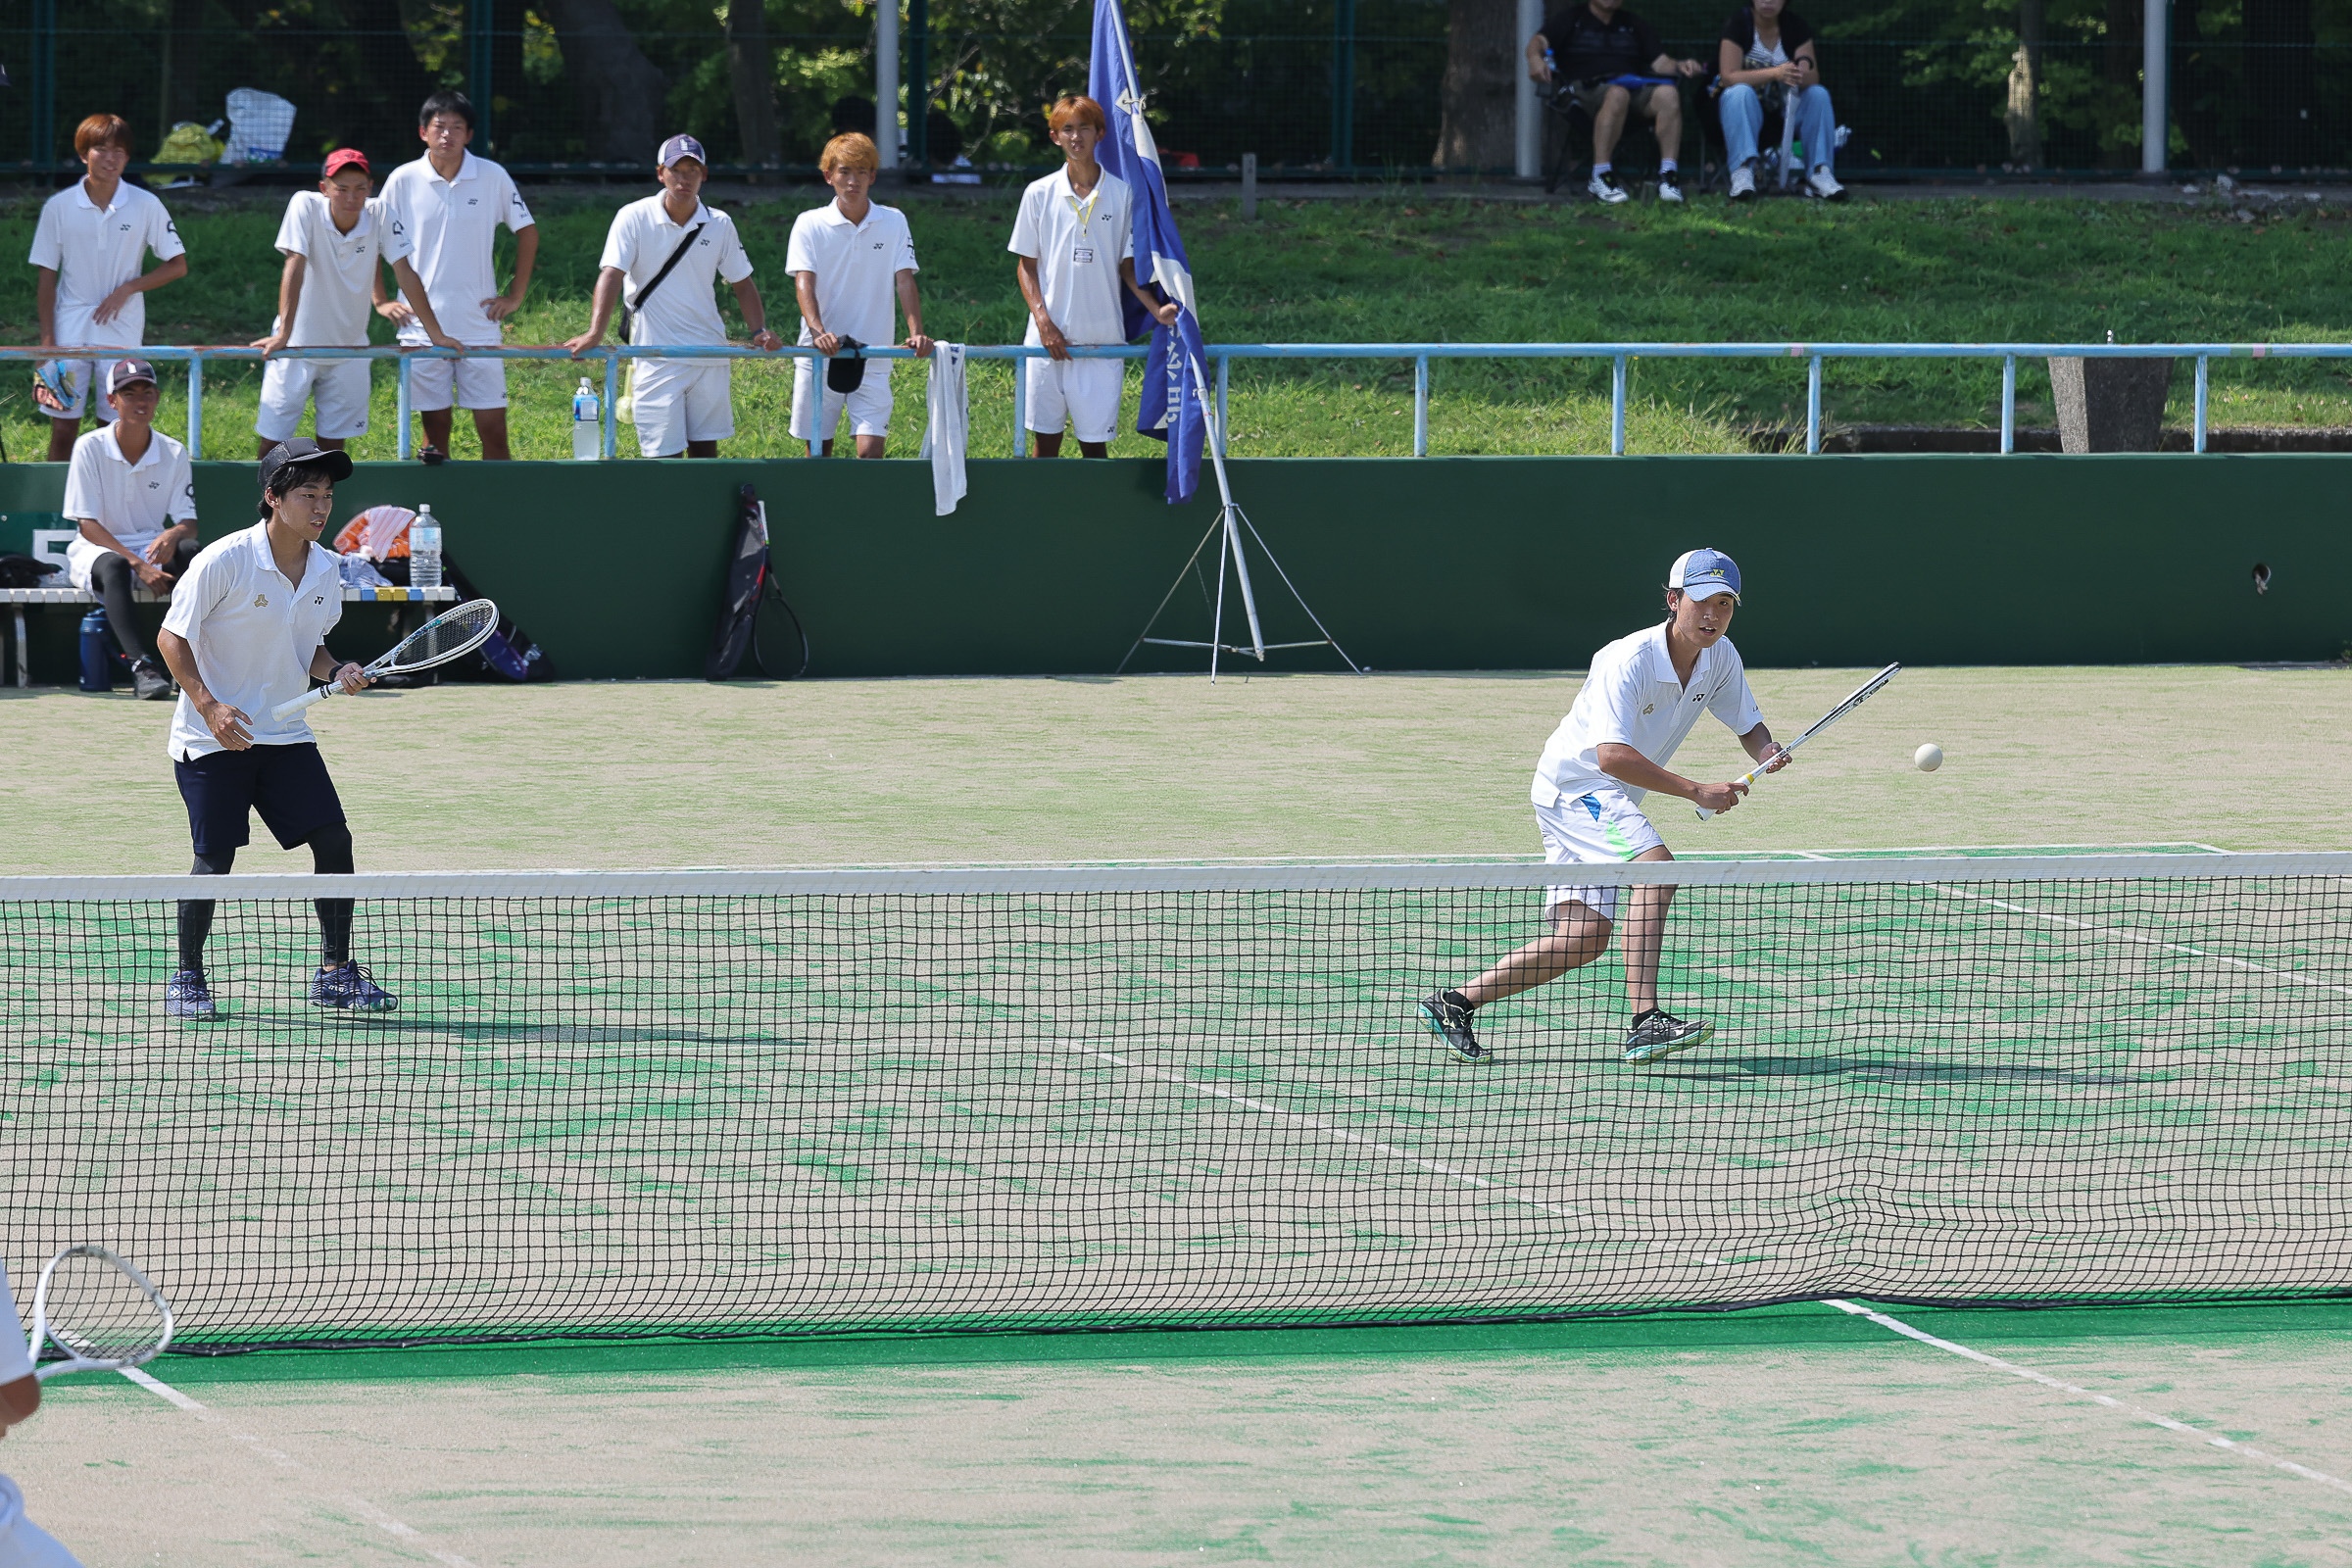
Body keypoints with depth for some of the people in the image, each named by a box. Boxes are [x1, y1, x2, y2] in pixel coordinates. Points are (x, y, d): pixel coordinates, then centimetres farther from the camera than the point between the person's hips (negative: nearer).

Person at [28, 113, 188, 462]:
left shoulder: (146, 205, -2)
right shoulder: (58, 207, -1)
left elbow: (177, 265, 3)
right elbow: (47, 277, 3)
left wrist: (127, 289, -11)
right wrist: (47, 341, -3)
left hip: (122, 330, 0)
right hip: (70, 333, 0)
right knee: (63, 430, -1)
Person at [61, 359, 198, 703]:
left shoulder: (174, 454, 4)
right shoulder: (90, 448, -6)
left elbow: (189, 524, 0)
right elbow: (88, 524, -11)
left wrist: (173, 535, -28)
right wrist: (137, 565, -23)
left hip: (152, 549, 3)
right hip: (96, 550, -3)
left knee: (189, 550, -31)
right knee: (114, 567, -39)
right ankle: (143, 667, -51)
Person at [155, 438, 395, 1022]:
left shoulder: (325, 572, 2)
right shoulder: (224, 562, -16)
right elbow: (173, 638, -11)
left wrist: (337, 671, -5)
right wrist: (210, 706, -21)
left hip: (286, 734, 5)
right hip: (213, 736, -5)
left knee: (333, 839, -4)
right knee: (215, 858, -7)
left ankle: (334, 973, 7)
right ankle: (187, 980, 10)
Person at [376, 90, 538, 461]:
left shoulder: (493, 177, -2)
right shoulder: (403, 180, -1)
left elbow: (527, 232, 10)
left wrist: (515, 296, 5)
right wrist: (380, 301, 4)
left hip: (480, 326, 0)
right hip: (421, 327, 0)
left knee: (493, 428, -2)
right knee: (435, 430, 4)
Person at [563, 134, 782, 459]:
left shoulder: (720, 225, 4)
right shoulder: (634, 218, -6)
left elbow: (742, 284, 13)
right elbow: (611, 274, -14)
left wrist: (759, 331, -3)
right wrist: (594, 333, -28)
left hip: (710, 356, 3)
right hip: (656, 356, -3)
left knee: (705, 450, 8)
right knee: (664, 456, -6)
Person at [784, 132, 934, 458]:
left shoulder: (894, 222, 4)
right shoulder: (809, 224, 0)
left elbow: (904, 281, -1)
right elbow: (803, 283, -10)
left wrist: (916, 333, -17)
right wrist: (818, 332, -28)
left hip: (873, 357, 0)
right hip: (819, 356, 0)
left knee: (871, 450, -11)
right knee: (818, 450, 5)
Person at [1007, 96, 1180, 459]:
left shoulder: (1122, 194, 3)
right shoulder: (1040, 194, 3)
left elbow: (1128, 265, 8)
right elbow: (1025, 266, 7)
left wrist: (1157, 309, -7)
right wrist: (1043, 320, -6)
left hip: (1102, 339, 0)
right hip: (1049, 339, 0)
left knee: (1095, 442, 2)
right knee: (1046, 439, 4)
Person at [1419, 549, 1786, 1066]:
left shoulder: (1721, 658, -2)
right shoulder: (1628, 661, -26)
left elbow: (1748, 724, 13)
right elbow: (1612, 756, -35)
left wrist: (1767, 753, -12)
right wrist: (1697, 791, -36)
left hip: (1608, 802, 9)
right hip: (1575, 785, -9)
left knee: (1583, 937, 0)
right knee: (1656, 867, -30)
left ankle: (1452, 1003, 8)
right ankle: (1645, 1021, -36)